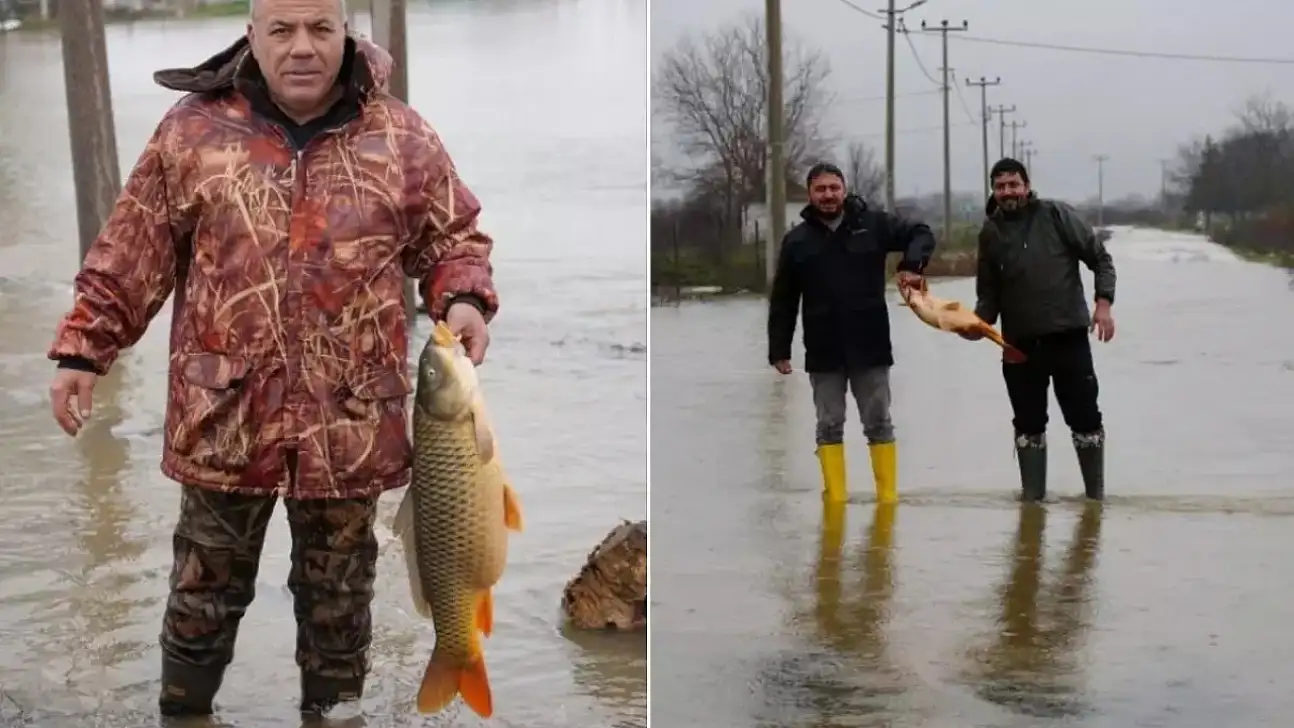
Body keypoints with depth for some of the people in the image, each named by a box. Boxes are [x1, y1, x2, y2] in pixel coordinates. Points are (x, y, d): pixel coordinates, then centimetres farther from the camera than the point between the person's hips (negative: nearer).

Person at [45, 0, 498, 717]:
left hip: (349, 421, 0)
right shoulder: (193, 128, -1)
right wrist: (83, 348, 1)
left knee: (338, 599, 15)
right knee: (204, 592, 14)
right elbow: (133, 252, 4)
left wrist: (464, 300, -11)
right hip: (222, 416, 0)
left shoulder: (401, 137, -1)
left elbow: (453, 236, 9)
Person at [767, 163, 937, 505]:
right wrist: (779, 350, 0)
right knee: (829, 427, 6)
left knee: (879, 424, 7)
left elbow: (921, 234, 6)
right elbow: (783, 302, 3)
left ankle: (888, 498, 15)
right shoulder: (797, 240, 0)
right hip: (823, 352, 0)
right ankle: (835, 499, 11)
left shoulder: (873, 223, -1)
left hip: (870, 346, 0)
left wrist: (912, 265, -14)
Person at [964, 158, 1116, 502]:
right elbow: (989, 293, 10)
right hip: (1019, 343, 3)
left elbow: (1100, 257, -1)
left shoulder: (1056, 215, -4)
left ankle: (1096, 493, 17)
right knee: (1028, 423, 8)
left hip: (1068, 335, -2)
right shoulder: (990, 233, 6)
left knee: (1084, 417, 5)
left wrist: (1103, 302, -13)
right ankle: (1032, 495, 17)